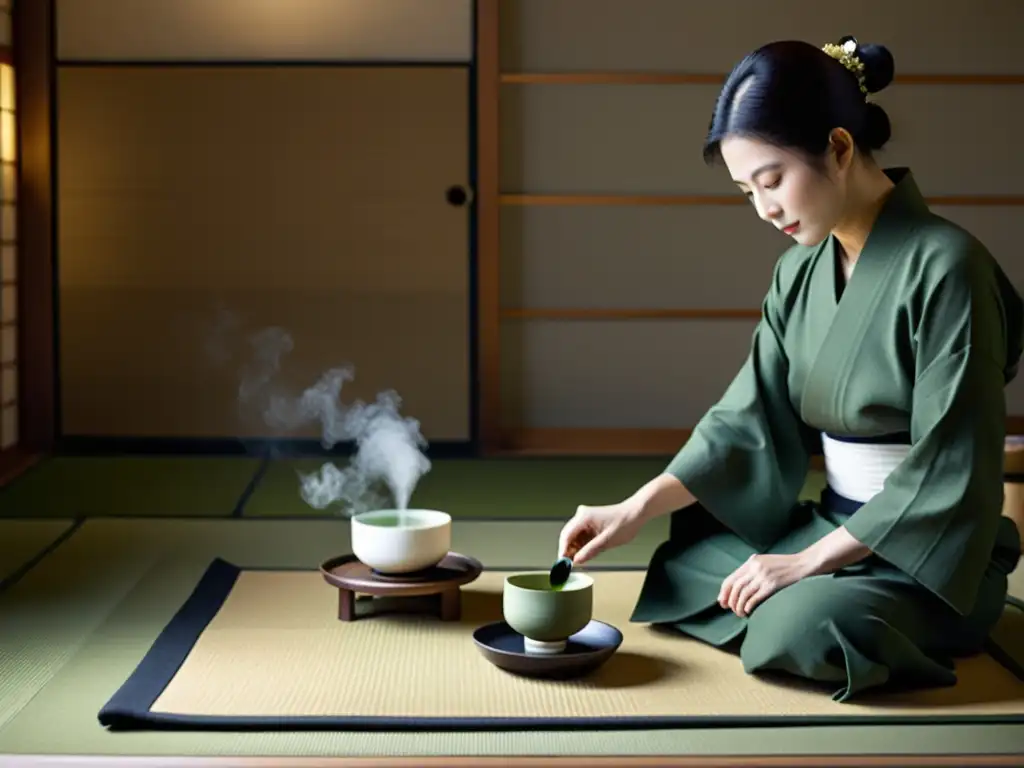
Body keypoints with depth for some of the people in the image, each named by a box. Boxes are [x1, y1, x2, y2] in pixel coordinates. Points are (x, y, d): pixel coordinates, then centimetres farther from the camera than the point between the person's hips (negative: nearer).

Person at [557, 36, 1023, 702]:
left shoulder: (944, 266, -18)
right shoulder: (801, 271, 5)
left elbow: (948, 472, -20)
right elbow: (750, 419, 3)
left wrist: (810, 561, -19)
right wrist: (636, 510, -9)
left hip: (929, 559, -7)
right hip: (833, 526, 7)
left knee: (798, 626, -32)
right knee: (681, 573, -5)